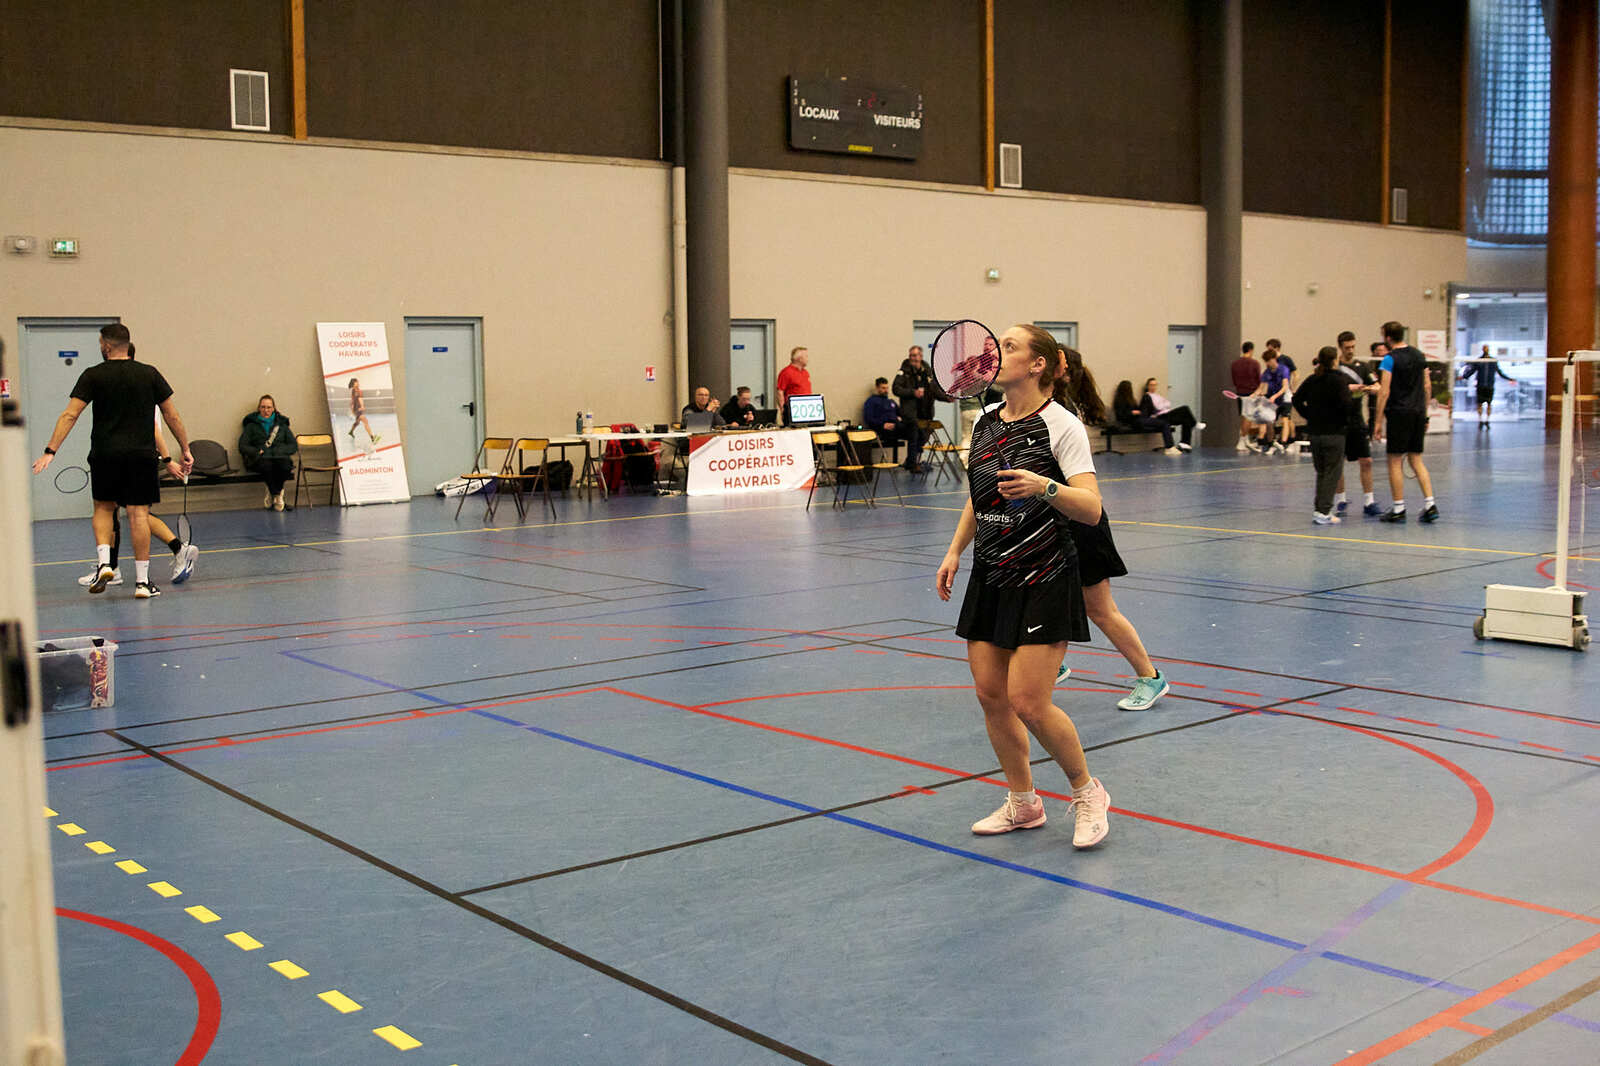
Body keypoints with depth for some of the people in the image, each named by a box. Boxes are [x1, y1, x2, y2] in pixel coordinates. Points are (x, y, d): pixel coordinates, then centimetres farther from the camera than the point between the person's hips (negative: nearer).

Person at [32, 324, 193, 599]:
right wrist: (186, 451, 13)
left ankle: (104, 563, 1)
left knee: (103, 507, 19)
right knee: (138, 514, 1)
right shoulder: (149, 374, 4)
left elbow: (70, 415, -6)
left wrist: (50, 452, -7)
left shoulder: (93, 375, 1)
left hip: (105, 454, 0)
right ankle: (142, 582, 1)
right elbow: (172, 416, 6)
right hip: (141, 453, 0)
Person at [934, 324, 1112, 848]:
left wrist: (1046, 487, -36)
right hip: (990, 578, 7)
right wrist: (955, 550, 16)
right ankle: (1023, 803, 23)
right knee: (990, 694, 6)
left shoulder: (1061, 426, -12)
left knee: (1028, 702, -9)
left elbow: (1091, 509, -20)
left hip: (1044, 582, -7)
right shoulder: (985, 422, 8)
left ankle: (1087, 793, 15)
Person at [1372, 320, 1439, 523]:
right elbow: (1426, 387, 14)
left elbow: (1384, 392, -13)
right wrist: (1424, 414, 20)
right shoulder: (1419, 356, 11)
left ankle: (1398, 509, 2)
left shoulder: (1390, 359, -9)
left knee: (1395, 462, 1)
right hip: (1418, 413, 6)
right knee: (1416, 460, 12)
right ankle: (1430, 505, 3)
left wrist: (1378, 421, -11)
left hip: (1399, 413, -6)